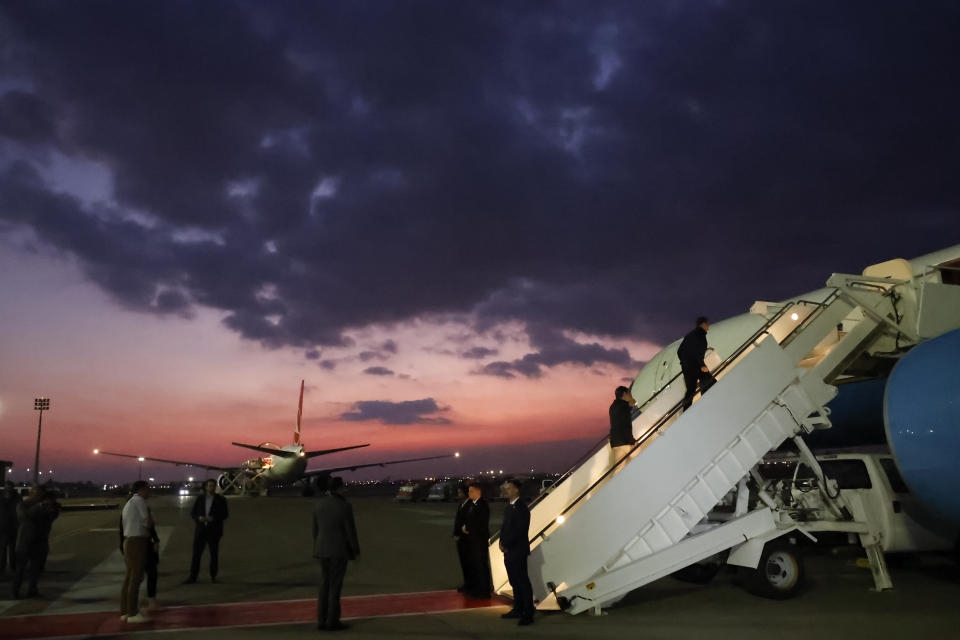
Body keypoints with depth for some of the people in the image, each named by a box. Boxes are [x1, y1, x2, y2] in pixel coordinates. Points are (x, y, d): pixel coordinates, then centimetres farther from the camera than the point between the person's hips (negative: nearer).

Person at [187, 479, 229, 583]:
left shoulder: (221, 500, -2)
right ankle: (193, 576, 5)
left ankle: (213, 576, 19)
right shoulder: (200, 499, 4)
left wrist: (214, 518, -20)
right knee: (196, 553, -3)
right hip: (201, 530, 2)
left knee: (214, 554, 5)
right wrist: (199, 518, -16)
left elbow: (225, 514, -4)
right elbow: (192, 513, 6)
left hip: (214, 530, -1)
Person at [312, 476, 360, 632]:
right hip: (340, 549, -6)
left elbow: (316, 528, 8)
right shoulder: (345, 506, -17)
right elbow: (351, 530, -13)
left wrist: (318, 548, 18)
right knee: (336, 585, 1)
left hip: (324, 548, 6)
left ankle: (322, 621, 14)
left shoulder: (319, 504, 2)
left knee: (325, 584, 13)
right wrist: (356, 550, -3)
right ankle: (332, 621, 6)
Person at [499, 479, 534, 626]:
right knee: (514, 582, 15)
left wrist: (506, 545, -14)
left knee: (523, 582, -3)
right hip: (509, 551, 9)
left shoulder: (521, 508, -15)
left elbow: (519, 530, -20)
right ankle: (518, 609, 26)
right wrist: (502, 542, 2)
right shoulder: (508, 508, 14)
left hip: (518, 551, -9)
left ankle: (528, 615, 2)